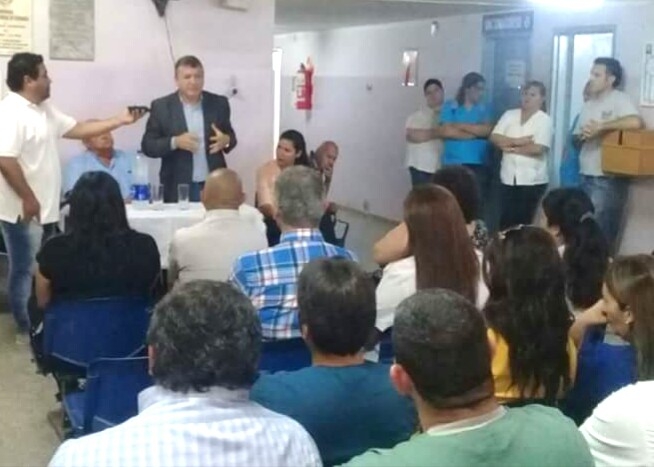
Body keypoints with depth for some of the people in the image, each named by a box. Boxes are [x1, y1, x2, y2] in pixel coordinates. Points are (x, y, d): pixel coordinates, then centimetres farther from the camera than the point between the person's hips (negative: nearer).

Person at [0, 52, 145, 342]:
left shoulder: (44, 110, 13)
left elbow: (78, 129, 18)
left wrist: (121, 121, 14)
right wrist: (28, 199, -24)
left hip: (45, 209, 10)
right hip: (24, 211, -10)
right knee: (26, 271, 1)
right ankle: (27, 329, 12)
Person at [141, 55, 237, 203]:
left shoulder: (218, 103, 5)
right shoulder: (161, 106, -1)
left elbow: (230, 135, 14)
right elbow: (147, 146, -2)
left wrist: (226, 140, -10)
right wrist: (175, 142, -19)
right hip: (178, 188, -2)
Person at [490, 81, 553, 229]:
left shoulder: (544, 120, -3)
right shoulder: (509, 115, 9)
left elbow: (538, 149, -15)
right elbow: (494, 138, -1)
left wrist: (512, 148, -7)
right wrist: (517, 141, -12)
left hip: (533, 181, -4)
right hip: (509, 178, 4)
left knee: (527, 223, 1)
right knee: (506, 221, 5)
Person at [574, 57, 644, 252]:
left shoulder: (619, 100, -6)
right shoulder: (589, 105, 16)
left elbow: (636, 122, -25)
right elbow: (577, 137, 21)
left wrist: (600, 127, -18)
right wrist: (584, 134, -4)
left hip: (609, 178, -7)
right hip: (586, 176, 7)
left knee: (603, 233, -6)